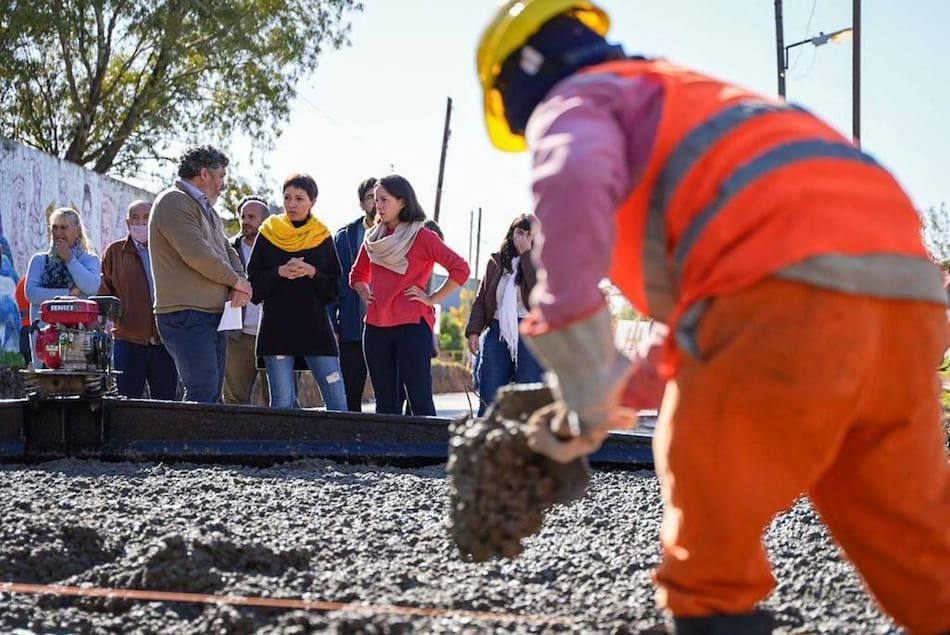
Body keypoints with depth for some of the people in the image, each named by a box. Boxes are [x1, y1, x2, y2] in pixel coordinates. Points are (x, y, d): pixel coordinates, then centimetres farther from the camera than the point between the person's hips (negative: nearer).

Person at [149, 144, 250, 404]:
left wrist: (240, 284, -1)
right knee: (203, 393, -17)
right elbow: (196, 254, -20)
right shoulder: (174, 202, -9)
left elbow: (227, 251, 22)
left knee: (213, 395, 9)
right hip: (186, 316, -10)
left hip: (215, 315, 10)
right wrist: (235, 280, -8)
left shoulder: (206, 208, 23)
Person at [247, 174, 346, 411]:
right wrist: (280, 272, -11)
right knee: (282, 402, -2)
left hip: (316, 327, 0)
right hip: (277, 327, 0)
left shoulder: (323, 238, 8)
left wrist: (313, 273, -11)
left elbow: (334, 288, 7)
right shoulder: (269, 234, 7)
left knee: (337, 400, -7)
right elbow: (254, 282, 6)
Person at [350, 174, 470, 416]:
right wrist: (365, 293, 12)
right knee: (385, 402, 8)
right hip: (376, 327, 6)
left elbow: (460, 269, -10)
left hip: (412, 325, -6)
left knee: (420, 400, -6)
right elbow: (358, 275, 30)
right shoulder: (374, 239, 14)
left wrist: (433, 298, -9)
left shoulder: (423, 237, -3)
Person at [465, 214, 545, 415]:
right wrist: (473, 331, 3)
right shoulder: (496, 262, 16)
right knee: (488, 400, 0)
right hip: (498, 332, 3)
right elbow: (481, 300, 16)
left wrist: (526, 253, -10)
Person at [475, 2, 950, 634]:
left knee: (708, 535, 5)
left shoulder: (574, 101, 13)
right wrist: (627, 391, 40)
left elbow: (573, 179, -13)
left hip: (791, 290, -8)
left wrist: (586, 382, -10)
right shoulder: (692, 98, 39)